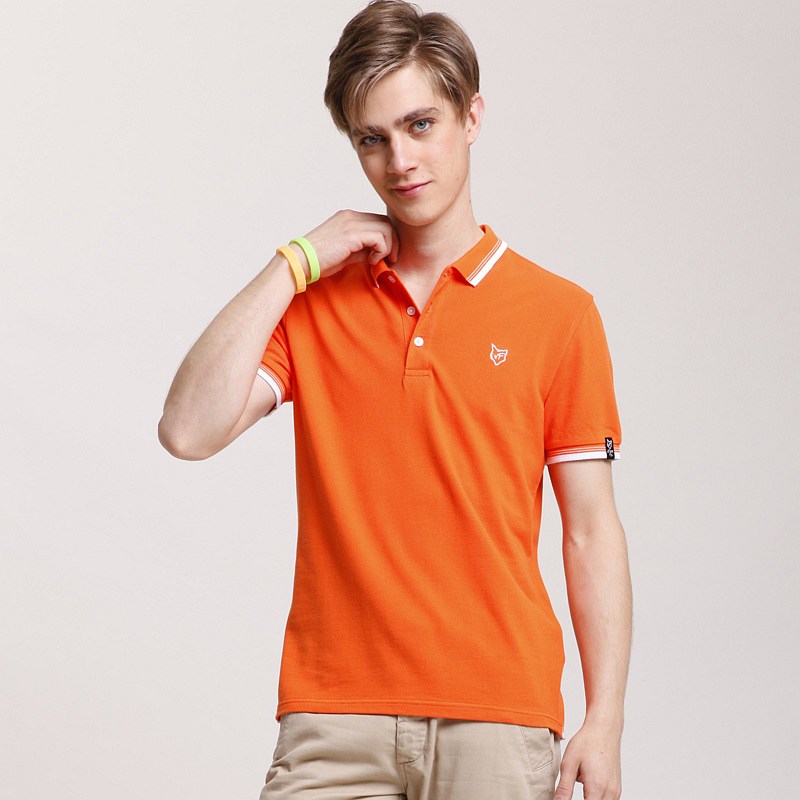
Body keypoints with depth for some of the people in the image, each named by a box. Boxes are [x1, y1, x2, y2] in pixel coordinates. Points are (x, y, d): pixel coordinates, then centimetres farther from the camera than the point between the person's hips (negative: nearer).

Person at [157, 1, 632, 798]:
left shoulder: (558, 313, 3)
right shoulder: (311, 303, 9)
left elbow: (591, 532, 3)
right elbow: (189, 431, -6)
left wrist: (604, 721, -4)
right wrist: (293, 265, -4)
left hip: (499, 711, -1)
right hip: (333, 713, 1)